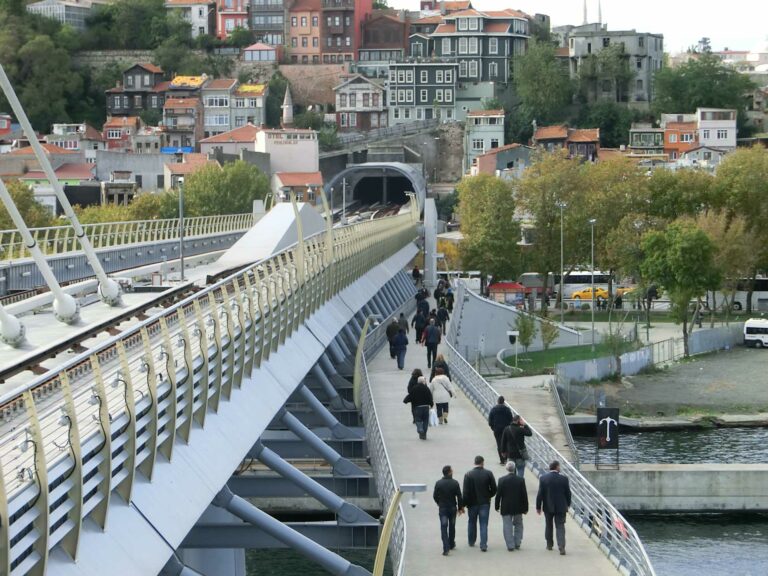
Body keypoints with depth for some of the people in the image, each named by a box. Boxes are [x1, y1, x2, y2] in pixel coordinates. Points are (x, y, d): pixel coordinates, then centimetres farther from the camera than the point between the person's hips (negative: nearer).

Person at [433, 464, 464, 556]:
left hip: (442, 508, -1)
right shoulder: (455, 483, -9)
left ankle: (446, 548, -15)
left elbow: (435, 496, -1)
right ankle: (451, 544, 32)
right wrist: (460, 507, 5)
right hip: (452, 507, 1)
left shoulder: (438, 483, -7)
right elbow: (459, 497, -7)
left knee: (444, 527, -3)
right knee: (452, 526, 19)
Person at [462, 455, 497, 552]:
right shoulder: (488, 473, -7)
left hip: (472, 503, 0)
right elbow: (494, 489, -5)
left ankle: (471, 542, 29)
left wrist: (464, 504, -3)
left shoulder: (468, 475, -10)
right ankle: (483, 545, -6)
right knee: (484, 525, 2)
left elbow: (465, 492, -10)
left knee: (472, 523, 18)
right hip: (485, 503, 0)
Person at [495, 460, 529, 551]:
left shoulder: (502, 480, -11)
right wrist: (525, 508, 5)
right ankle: (517, 544, 17)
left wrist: (497, 506, 6)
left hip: (506, 508, -1)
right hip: (518, 508, 2)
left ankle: (510, 545, 1)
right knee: (518, 525, 18)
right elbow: (524, 495, -4)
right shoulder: (521, 480, -8)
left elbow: (498, 494, -7)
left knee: (508, 526, 4)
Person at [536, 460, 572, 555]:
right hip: (561, 507, -1)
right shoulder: (564, 479, -9)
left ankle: (549, 544, 28)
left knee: (548, 525, 19)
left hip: (548, 507, 1)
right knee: (560, 526, 1)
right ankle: (561, 546, -12)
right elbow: (568, 493, -1)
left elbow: (540, 494, -7)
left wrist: (538, 507, 2)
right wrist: (568, 504, 15)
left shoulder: (543, 479, -9)